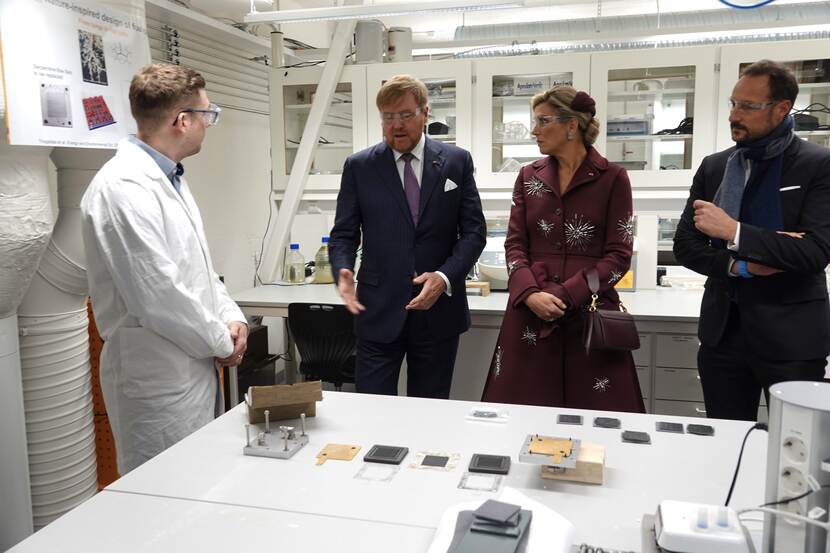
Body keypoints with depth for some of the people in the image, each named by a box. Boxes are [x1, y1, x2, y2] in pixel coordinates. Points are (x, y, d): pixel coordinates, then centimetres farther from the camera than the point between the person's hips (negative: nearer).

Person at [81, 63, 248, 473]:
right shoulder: (123, 188, -20)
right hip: (158, 379, -9)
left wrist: (231, 317, 3)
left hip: (195, 368, 9)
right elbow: (159, 296, -24)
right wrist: (222, 342, -10)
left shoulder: (169, 178, 12)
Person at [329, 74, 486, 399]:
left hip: (439, 310, 1)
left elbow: (473, 231, 2)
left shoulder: (456, 161, 3)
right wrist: (343, 272, -17)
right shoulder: (359, 166, 3)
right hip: (379, 311, 0)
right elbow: (344, 234, 3)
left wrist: (446, 277, -14)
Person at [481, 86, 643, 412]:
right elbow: (514, 244, 5)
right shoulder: (529, 176, 10)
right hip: (530, 313, 3)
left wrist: (563, 296, -15)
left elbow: (619, 255, -5)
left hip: (590, 313, -2)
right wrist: (531, 294, -13)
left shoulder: (612, 178, -1)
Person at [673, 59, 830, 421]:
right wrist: (740, 266, -13)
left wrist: (733, 231, -23)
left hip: (790, 334, -3)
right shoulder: (713, 167, 7)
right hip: (722, 330, 4)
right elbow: (685, 245, 4)